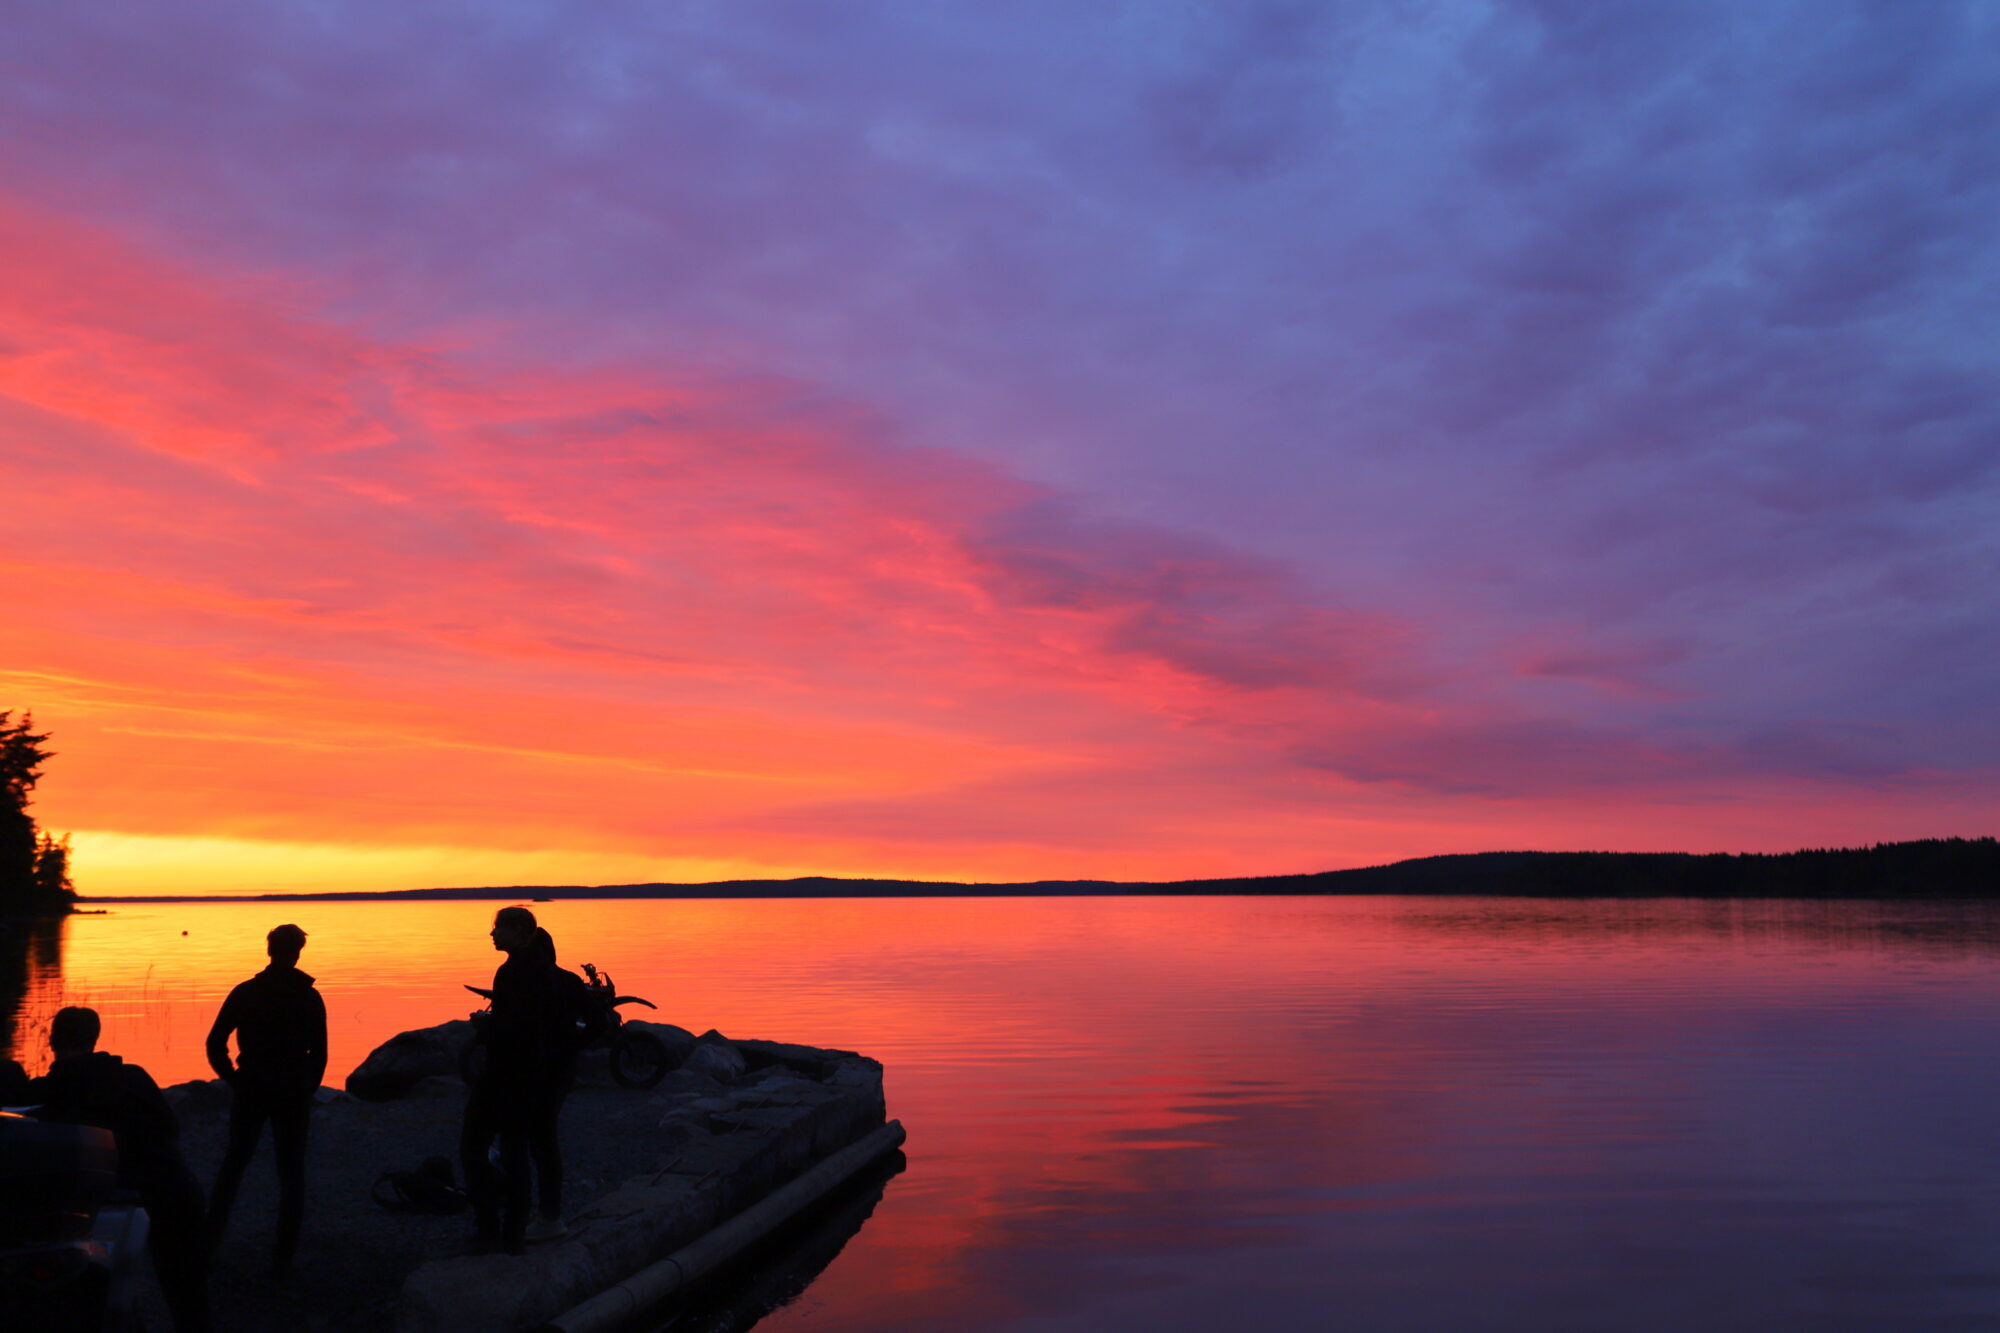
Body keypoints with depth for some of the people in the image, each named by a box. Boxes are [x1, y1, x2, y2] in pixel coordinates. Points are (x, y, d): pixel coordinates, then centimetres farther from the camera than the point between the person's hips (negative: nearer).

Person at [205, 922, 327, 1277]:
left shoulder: (245, 993, -1)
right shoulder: (310, 998, -2)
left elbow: (215, 1043, -4)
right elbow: (319, 1054, -2)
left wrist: (233, 1079, 7)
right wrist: (306, 1092, 9)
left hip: (250, 1091, 1)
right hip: (293, 1095, -1)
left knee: (234, 1163, 20)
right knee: (291, 1175, 5)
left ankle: (211, 1237, 17)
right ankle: (283, 1257, 5)